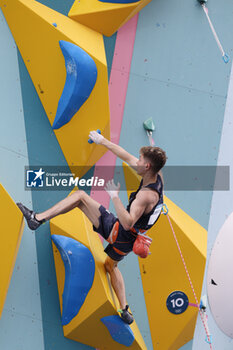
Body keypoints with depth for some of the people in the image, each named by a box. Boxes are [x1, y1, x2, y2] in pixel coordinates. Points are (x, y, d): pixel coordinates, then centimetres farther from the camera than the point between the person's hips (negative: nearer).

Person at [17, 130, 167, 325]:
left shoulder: (147, 195, -30)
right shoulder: (157, 176, -5)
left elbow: (127, 223, -37)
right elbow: (127, 157, 4)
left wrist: (115, 196, -34)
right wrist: (103, 141, 8)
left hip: (118, 233, -9)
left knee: (80, 195, -4)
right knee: (111, 265, 34)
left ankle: (38, 218, -2)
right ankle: (125, 310, 33)